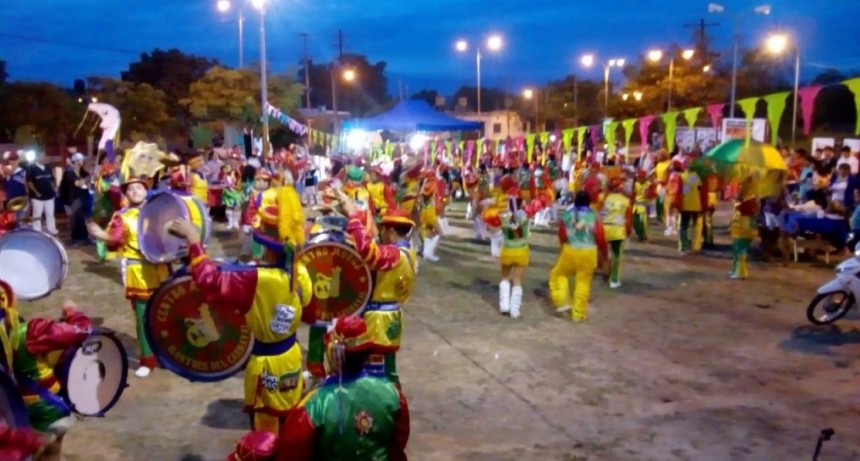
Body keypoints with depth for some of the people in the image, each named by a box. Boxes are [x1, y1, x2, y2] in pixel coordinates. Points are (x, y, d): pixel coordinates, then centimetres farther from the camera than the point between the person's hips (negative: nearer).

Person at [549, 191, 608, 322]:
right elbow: (600, 238, -1)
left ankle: (562, 302, 11)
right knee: (583, 282, 9)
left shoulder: (566, 214, 0)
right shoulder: (594, 216, -4)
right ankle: (579, 313, 14)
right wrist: (604, 254, 14)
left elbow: (561, 236, 6)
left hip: (570, 251, 0)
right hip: (588, 253, 0)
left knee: (557, 274, 22)